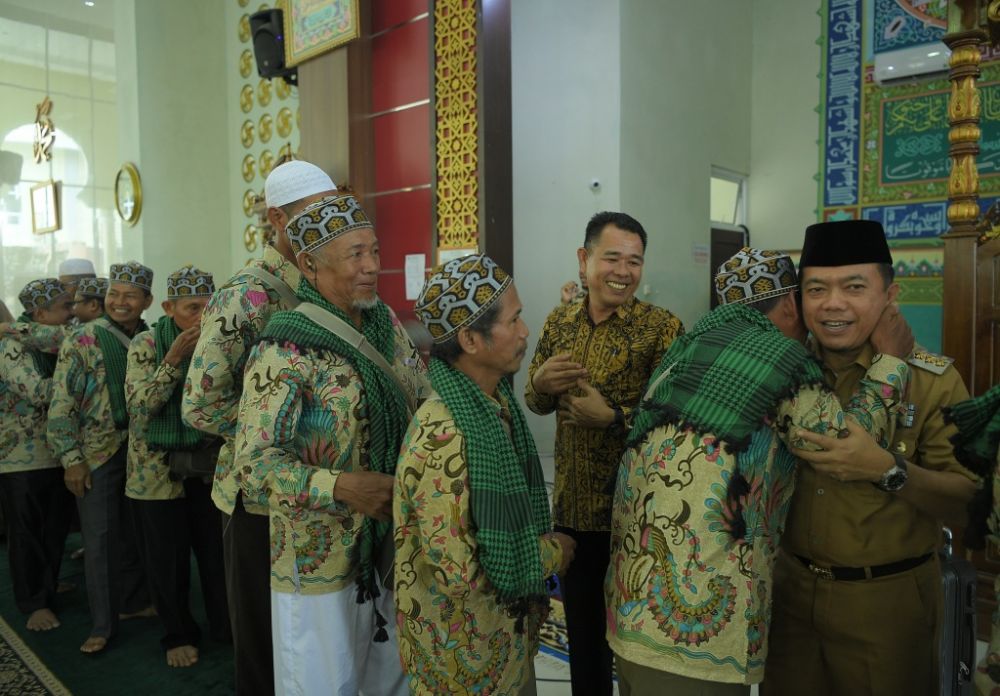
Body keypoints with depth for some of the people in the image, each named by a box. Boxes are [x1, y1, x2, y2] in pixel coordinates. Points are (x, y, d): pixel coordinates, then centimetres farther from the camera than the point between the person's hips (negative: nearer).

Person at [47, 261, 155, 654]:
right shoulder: (81, 342, -8)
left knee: (136, 533, 14)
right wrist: (71, 459, -11)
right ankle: (102, 624, 16)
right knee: (99, 538, 3)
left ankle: (134, 601, 33)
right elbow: (61, 405, -8)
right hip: (97, 455, -3)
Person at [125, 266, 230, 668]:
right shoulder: (146, 344, -8)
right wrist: (173, 359, -26)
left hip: (210, 465, 2)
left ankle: (226, 627, 28)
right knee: (168, 559, 10)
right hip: (159, 469, -2)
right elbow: (139, 405, -17)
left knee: (218, 552, 8)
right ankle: (178, 635, 30)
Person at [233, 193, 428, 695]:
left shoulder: (387, 324, 2)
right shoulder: (285, 351, -18)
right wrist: (341, 487, -29)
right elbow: (254, 464, -20)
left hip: (392, 547, 6)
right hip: (319, 559, -6)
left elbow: (425, 400, 11)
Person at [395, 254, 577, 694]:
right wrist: (550, 554, -16)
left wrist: (542, 545, -1)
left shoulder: (496, 401, -3)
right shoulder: (443, 435, -30)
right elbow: (458, 572, -28)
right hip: (467, 653, -7)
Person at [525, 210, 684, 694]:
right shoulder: (559, 322, 3)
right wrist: (541, 384, -13)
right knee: (581, 630, 22)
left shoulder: (661, 327, -12)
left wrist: (612, 416, -26)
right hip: (571, 506, 5)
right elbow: (535, 403, 9)